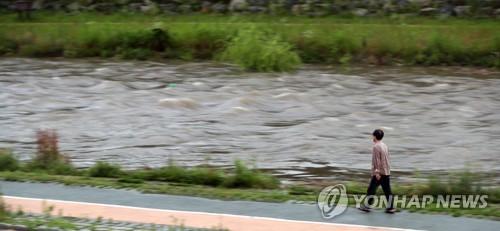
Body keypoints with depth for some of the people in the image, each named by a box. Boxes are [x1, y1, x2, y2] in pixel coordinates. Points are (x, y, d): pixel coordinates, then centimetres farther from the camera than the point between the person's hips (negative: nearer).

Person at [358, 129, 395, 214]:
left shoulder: (376, 147, -14)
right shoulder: (384, 145, 13)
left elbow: (377, 160, -19)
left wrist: (377, 172, -20)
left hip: (379, 173, -8)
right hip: (387, 172, 8)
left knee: (371, 189, 3)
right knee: (387, 190, 5)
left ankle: (368, 206, 10)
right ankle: (390, 207, 1)